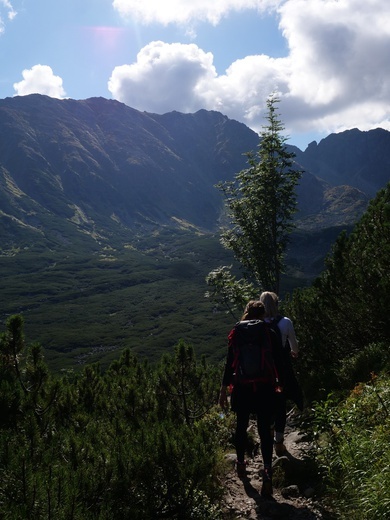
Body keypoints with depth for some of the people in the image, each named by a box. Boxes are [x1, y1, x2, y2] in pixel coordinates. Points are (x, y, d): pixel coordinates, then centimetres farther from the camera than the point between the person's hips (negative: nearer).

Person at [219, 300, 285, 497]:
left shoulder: (236, 333, -3)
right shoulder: (269, 334, -5)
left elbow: (229, 363, -2)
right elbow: (278, 362, -2)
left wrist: (224, 388, 5)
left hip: (241, 388, 1)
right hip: (264, 388, -1)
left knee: (241, 425, 19)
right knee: (265, 430, 3)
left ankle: (241, 463, 34)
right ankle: (267, 471, -10)